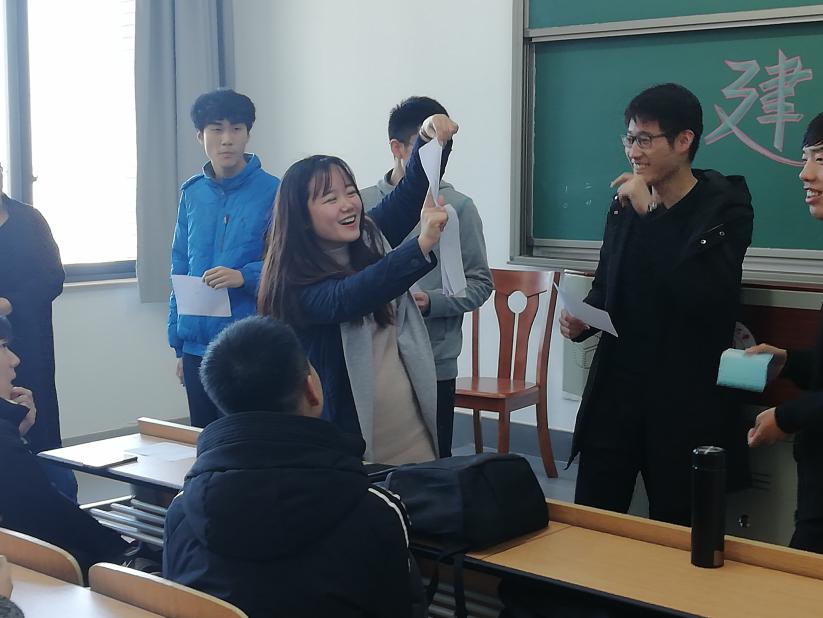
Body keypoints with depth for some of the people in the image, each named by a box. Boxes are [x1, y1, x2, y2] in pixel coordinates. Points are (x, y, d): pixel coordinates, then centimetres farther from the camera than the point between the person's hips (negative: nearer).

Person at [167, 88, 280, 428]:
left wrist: (245, 276, -25)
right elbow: (180, 269, 14)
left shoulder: (271, 191, -6)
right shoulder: (192, 193, 8)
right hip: (198, 345, 5)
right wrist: (179, 342, 12)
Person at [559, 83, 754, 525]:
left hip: (684, 402, -4)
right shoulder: (625, 204, 9)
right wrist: (581, 319, -2)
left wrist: (651, 215, -20)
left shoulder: (725, 209, -6)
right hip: (615, 391, 5)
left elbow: (708, 295, -23)